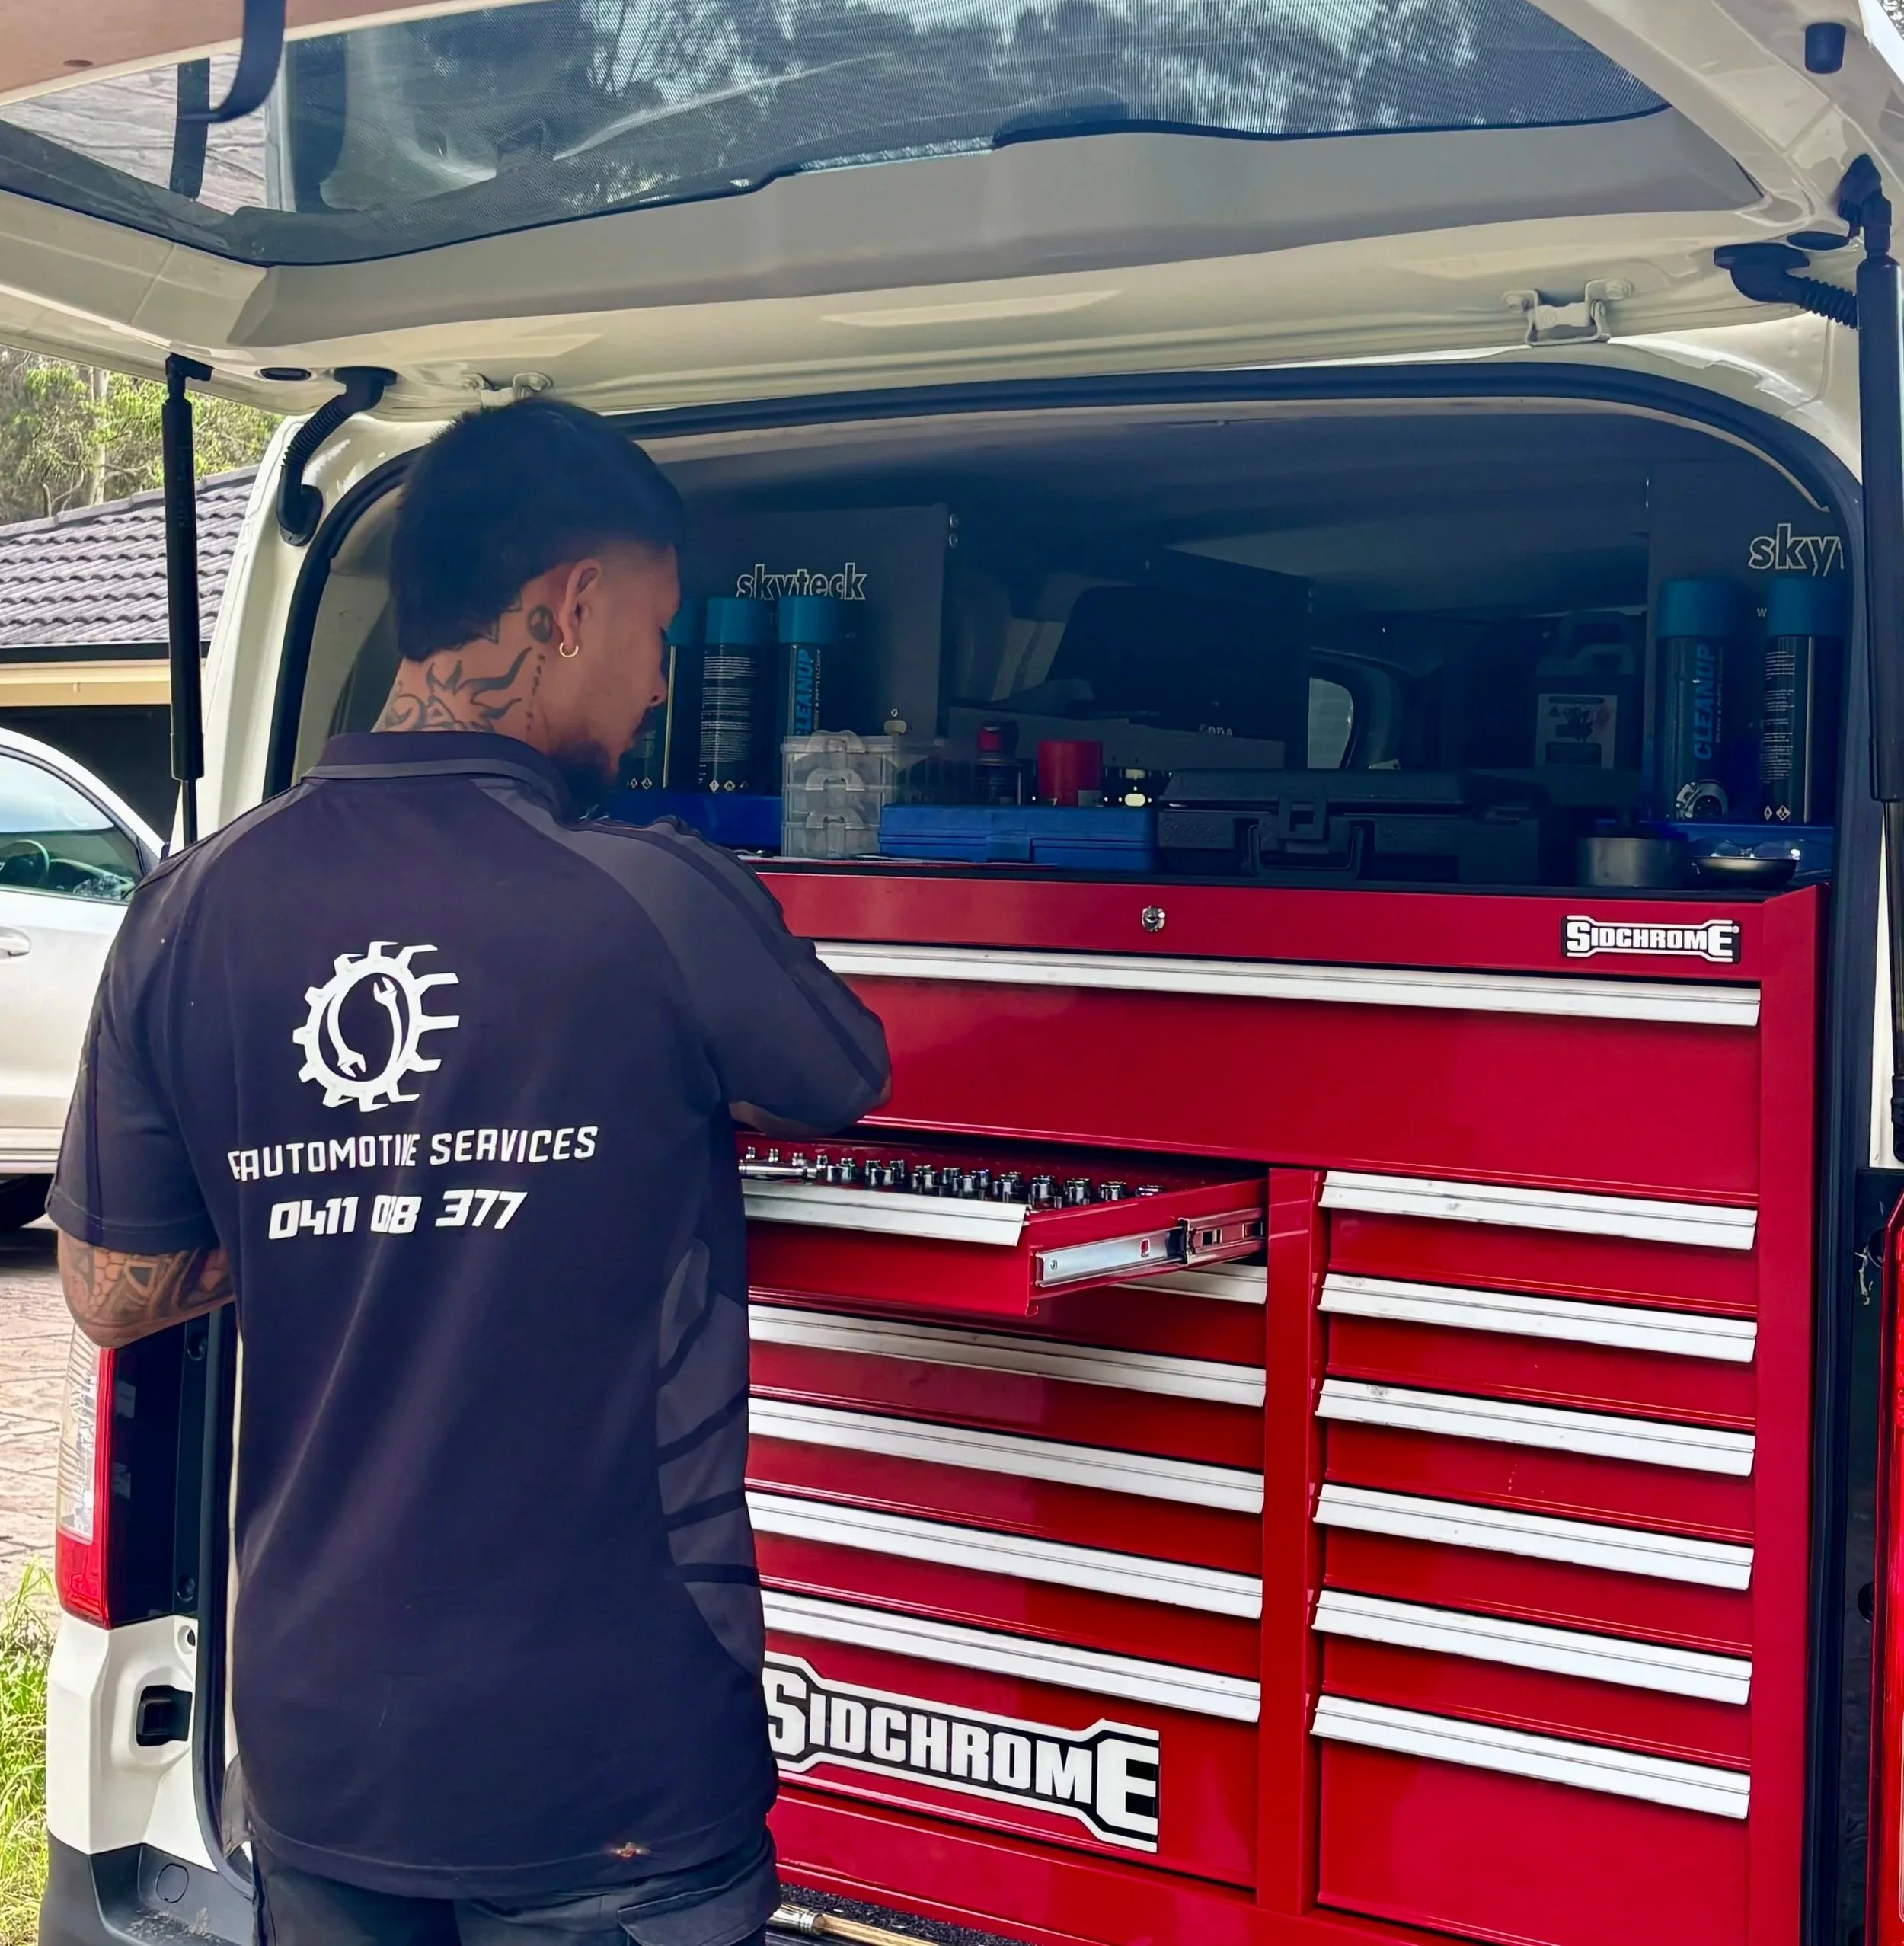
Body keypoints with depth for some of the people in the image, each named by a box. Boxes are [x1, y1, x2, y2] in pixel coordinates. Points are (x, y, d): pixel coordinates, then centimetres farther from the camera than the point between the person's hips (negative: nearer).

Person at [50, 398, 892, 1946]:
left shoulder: (199, 908, -6)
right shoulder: (659, 905, -17)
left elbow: (116, 1293, 2)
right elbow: (851, 1081, 4)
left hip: (312, 1743, 4)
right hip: (609, 1762, -4)